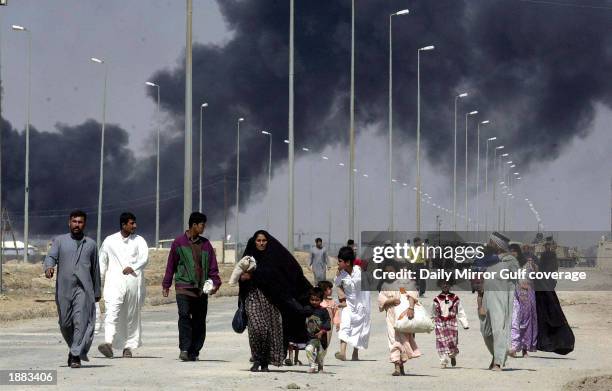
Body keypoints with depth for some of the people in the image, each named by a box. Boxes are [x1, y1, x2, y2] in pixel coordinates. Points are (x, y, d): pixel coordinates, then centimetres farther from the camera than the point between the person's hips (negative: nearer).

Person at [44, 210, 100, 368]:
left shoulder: (91, 244, 16)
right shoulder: (60, 241, 12)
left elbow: (95, 269, 21)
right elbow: (51, 256, -3)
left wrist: (97, 291, 22)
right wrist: (49, 267, -26)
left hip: (83, 288, -1)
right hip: (64, 288, 1)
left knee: (81, 322, -14)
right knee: (65, 324, 5)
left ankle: (76, 356, -14)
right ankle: (75, 348, 28)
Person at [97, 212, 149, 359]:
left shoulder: (139, 241, 9)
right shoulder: (109, 241, 10)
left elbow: (144, 258, -4)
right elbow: (102, 262, 15)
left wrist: (133, 268, -20)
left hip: (133, 282, 1)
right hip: (114, 282, -1)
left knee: (132, 316, 6)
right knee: (112, 311, -18)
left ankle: (128, 347, 14)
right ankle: (108, 343, -30)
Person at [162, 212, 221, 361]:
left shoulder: (206, 244, 12)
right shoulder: (179, 243, 4)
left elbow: (213, 266, 12)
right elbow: (171, 265, 9)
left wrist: (215, 283, -2)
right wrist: (166, 285, 8)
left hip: (201, 289, 3)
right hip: (183, 286, -3)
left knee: (199, 321, 2)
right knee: (184, 315, -17)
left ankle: (194, 352, 9)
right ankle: (184, 349, -20)